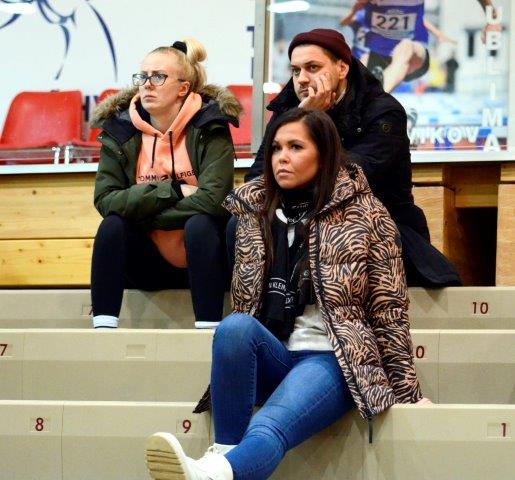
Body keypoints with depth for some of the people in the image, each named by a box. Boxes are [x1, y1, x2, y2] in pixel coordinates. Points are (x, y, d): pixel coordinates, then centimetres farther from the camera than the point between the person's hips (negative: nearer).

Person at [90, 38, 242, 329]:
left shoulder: (209, 128, -10)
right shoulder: (120, 131, -1)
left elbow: (212, 199, -22)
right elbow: (105, 200, -13)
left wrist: (142, 211, -16)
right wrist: (174, 191, -20)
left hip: (201, 261, -3)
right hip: (150, 265, 3)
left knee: (199, 223, -32)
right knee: (113, 224, -23)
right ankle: (102, 328, -27)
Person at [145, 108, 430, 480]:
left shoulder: (366, 217, 0)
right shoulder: (256, 209, 11)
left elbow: (388, 312, 2)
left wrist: (407, 391, 1)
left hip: (333, 360, -5)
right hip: (272, 358, 5)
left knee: (269, 428, -36)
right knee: (235, 327, -32)